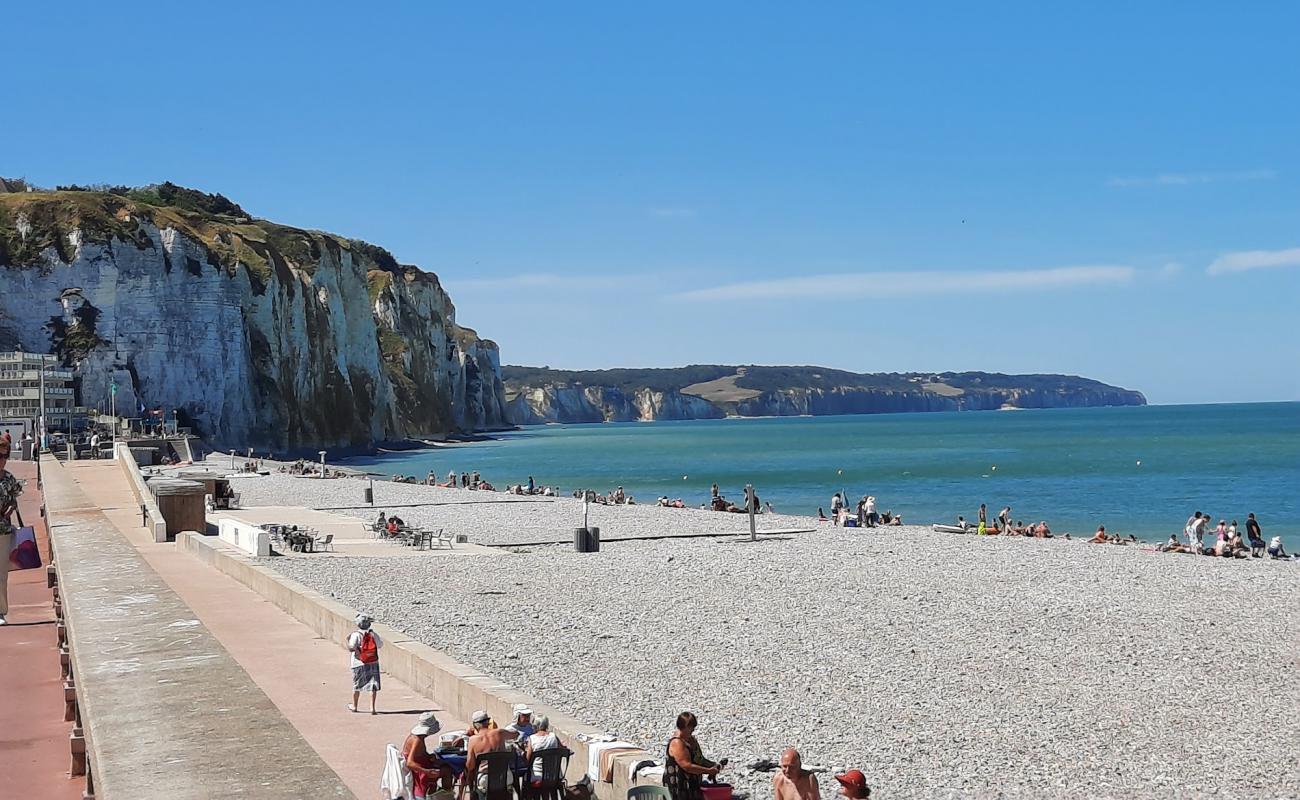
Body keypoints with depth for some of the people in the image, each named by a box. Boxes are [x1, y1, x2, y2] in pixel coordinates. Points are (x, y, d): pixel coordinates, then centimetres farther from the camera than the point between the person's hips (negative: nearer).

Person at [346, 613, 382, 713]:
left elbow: (351, 648, -23)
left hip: (359, 664, -1)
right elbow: (380, 645, 12)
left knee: (356, 686, 16)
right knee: (373, 686, 3)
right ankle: (372, 708, -5)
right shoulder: (373, 634, -2)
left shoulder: (356, 635, -13)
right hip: (373, 663, 1)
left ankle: (354, 706, 32)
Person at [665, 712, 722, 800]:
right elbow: (687, 766, -25)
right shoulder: (677, 743, -21)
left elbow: (699, 759, 19)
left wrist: (713, 765, 2)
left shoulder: (691, 739, 9)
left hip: (692, 784, 9)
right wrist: (708, 771, -22)